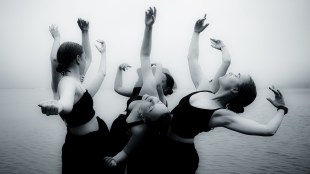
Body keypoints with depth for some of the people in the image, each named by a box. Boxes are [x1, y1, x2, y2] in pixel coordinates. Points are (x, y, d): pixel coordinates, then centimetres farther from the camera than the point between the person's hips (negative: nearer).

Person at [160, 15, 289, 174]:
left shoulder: (223, 115, -20)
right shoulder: (204, 88, -1)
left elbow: (268, 130, -28)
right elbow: (192, 58, 10)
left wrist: (281, 108, -13)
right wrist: (196, 32, 13)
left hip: (179, 156, -7)